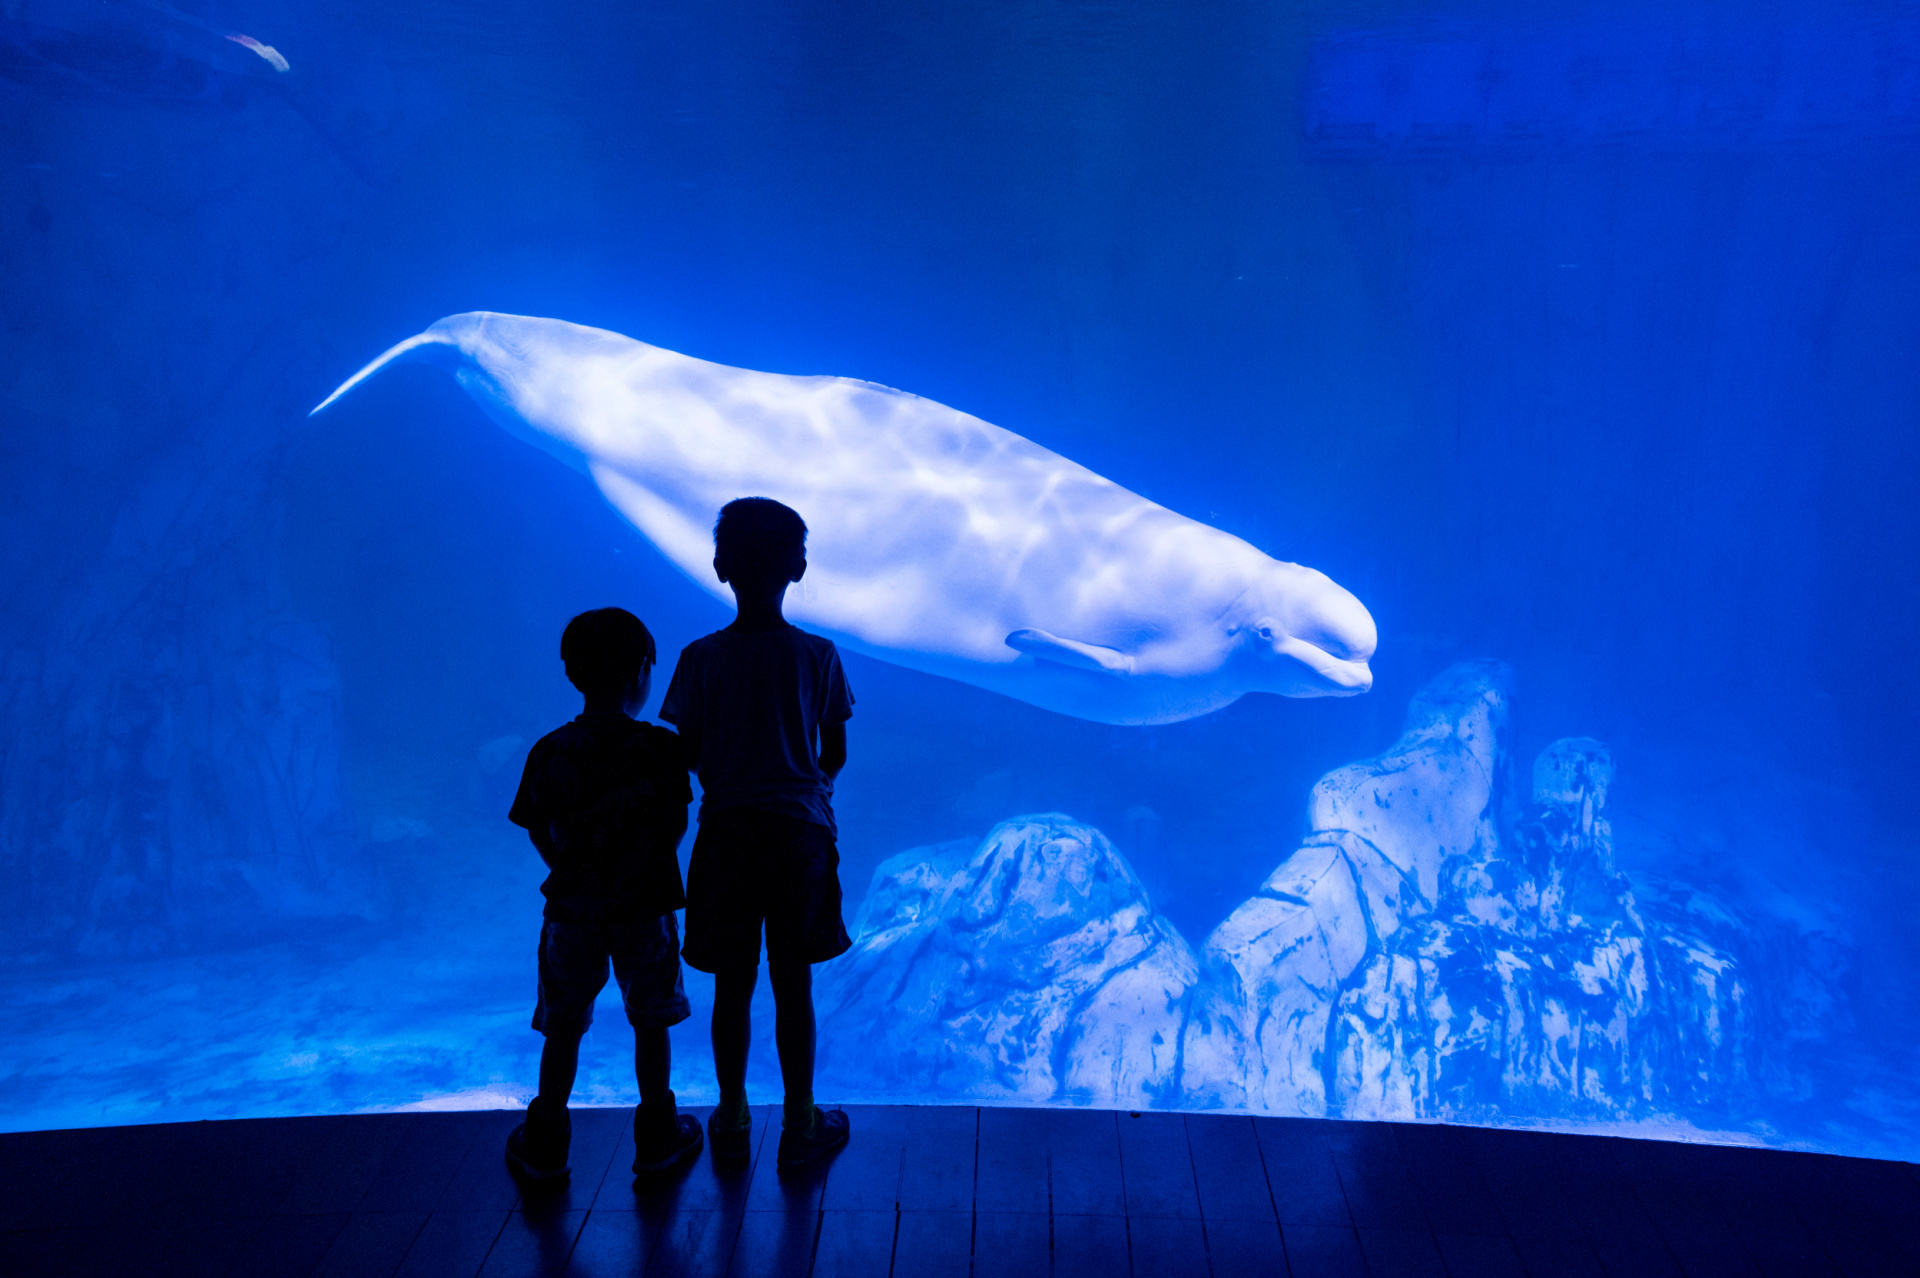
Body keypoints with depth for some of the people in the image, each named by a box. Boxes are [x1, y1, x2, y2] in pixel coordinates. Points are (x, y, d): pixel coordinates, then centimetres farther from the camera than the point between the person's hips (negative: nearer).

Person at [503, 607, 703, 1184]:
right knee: (650, 1024, 15)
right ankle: (657, 1137, 26)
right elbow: (676, 827, -6)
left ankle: (545, 1146, 25)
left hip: (572, 910, 1)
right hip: (645, 908, -1)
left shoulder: (549, 753, -7)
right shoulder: (660, 748, -13)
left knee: (563, 1029, 15)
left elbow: (539, 834, 1)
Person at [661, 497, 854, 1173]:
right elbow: (836, 754, 0)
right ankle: (800, 1126, 23)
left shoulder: (700, 658, -8)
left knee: (732, 987, 14)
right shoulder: (818, 655, -8)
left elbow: (686, 754, -2)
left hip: (726, 834, 0)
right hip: (799, 831, 0)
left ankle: (732, 1121, 28)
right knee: (793, 985, 12)